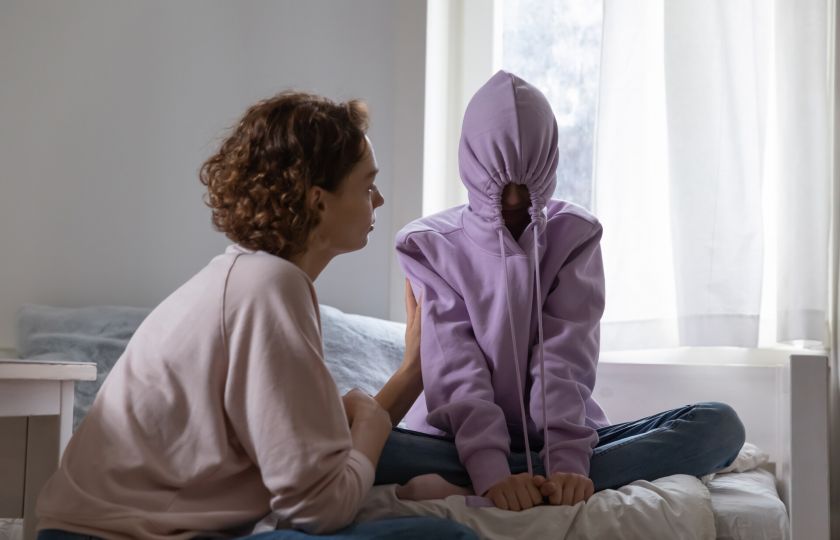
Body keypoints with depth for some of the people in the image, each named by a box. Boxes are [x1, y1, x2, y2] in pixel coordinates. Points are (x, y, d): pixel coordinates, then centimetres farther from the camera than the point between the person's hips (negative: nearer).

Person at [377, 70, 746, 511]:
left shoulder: (576, 236, 4)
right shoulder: (428, 244, -1)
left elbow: (567, 357, -9)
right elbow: (454, 368, -14)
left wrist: (567, 461, -26)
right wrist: (490, 471, -31)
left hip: (556, 439, 4)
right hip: (463, 441, -3)